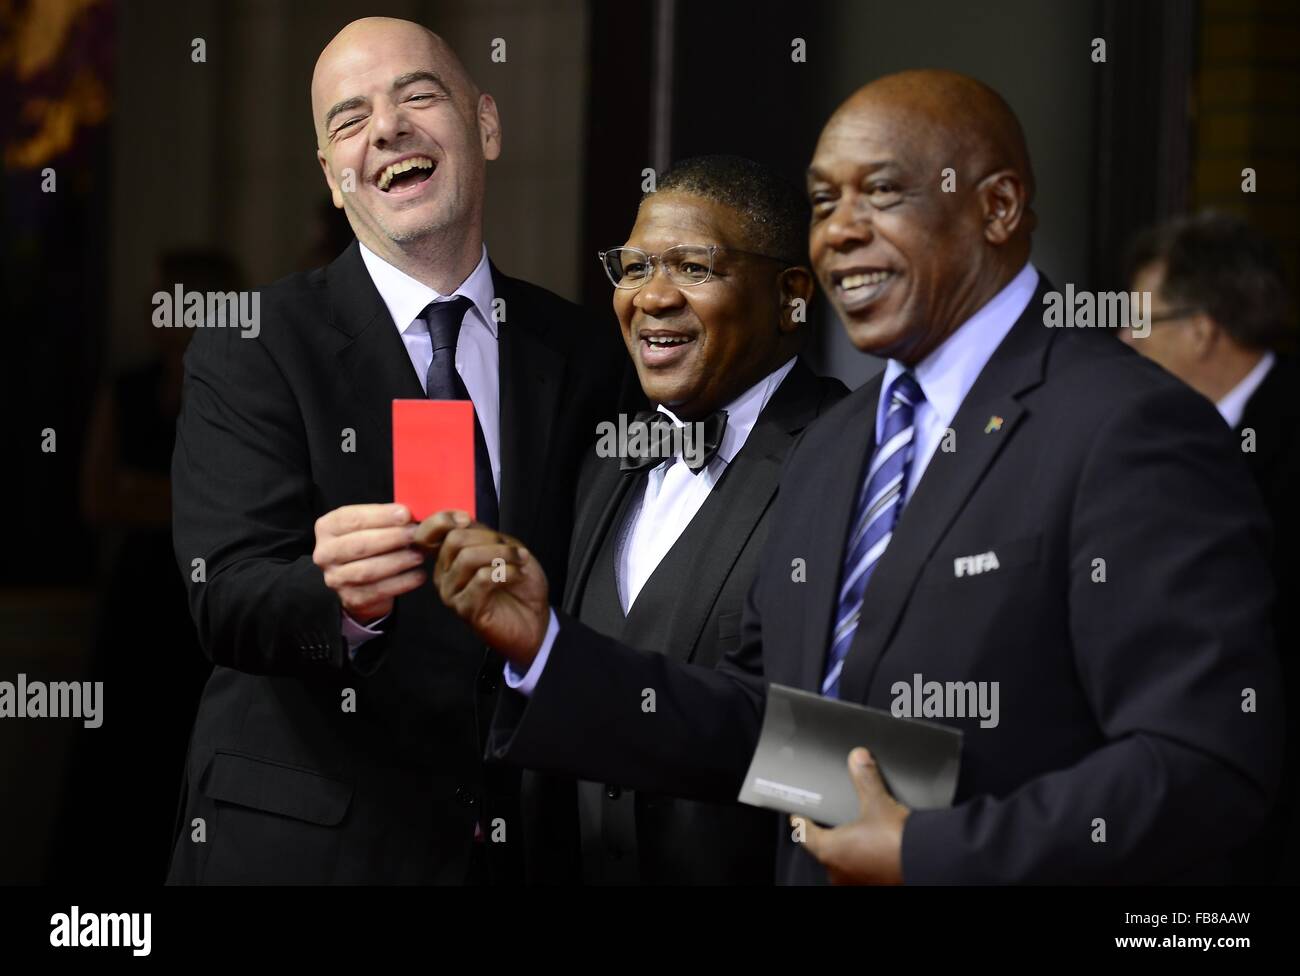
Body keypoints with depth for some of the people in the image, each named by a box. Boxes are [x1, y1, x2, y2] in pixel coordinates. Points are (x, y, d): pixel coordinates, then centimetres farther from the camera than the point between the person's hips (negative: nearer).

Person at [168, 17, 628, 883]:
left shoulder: (582, 355, 4)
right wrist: (340, 597, -39)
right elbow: (228, 600, -18)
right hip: (298, 839, -3)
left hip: (523, 841, 3)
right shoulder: (250, 350, -7)